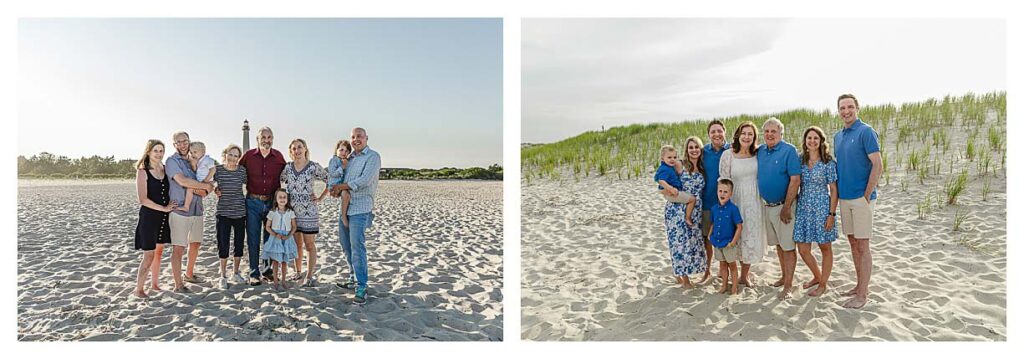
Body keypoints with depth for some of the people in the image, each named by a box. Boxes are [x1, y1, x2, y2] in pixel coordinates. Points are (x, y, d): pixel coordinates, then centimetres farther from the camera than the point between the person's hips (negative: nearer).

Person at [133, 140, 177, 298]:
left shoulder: (165, 170, 7)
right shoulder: (143, 172, -9)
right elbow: (143, 199, -15)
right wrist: (164, 208, -14)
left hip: (163, 218, 5)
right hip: (148, 217, -5)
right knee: (149, 255, -3)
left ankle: (154, 283, 27)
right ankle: (139, 289, 10)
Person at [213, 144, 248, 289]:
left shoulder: (242, 170, -2)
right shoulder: (217, 170, -3)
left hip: (240, 211, 1)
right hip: (223, 212, -1)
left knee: (239, 243, 9)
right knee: (223, 244, 0)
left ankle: (236, 273, 27)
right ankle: (223, 276, 17)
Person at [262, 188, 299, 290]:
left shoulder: (290, 212, 0)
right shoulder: (272, 213, -2)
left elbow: (294, 227, 2)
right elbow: (268, 227, 1)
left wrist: (288, 236, -14)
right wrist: (275, 234, -14)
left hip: (287, 239, 1)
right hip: (275, 239, -1)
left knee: (284, 261, 8)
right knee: (275, 261, 3)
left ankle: (283, 281, 19)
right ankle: (276, 281, 14)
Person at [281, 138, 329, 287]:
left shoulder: (314, 167, -6)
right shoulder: (287, 167, 5)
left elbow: (330, 181, -2)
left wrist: (320, 198, -4)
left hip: (308, 210, -3)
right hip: (291, 209, 4)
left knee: (309, 245, 0)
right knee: (296, 243, 13)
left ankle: (309, 276, 8)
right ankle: (298, 272, 28)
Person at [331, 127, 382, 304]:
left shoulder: (372, 156, -4)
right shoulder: (349, 158, 17)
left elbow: (365, 180, -17)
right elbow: (340, 179, 21)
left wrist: (342, 186, -9)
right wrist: (336, 190, -2)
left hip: (360, 209, -8)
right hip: (345, 207, 8)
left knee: (357, 247, -12)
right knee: (346, 245, 14)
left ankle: (361, 288, -7)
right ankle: (354, 279, 29)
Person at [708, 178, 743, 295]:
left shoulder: (733, 209, -18)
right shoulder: (714, 208, -2)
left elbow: (739, 226, -15)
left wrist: (733, 241, -16)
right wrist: (710, 235, 0)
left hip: (729, 244, -5)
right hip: (717, 243, 5)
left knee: (732, 265, 10)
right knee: (722, 264, 18)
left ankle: (735, 287, 25)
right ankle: (724, 285, 32)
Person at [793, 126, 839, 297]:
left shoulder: (828, 163, -5)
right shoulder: (800, 160, 5)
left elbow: (834, 190, -5)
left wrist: (832, 214, -10)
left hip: (822, 208, -4)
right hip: (803, 208, 4)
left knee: (825, 248, 9)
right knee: (802, 249, 6)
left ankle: (823, 283, 23)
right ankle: (817, 276, 32)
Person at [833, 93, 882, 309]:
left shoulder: (865, 132, -9)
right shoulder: (837, 136, 13)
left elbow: (877, 165, -14)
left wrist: (866, 195, -15)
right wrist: (837, 193, 11)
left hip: (861, 198, -7)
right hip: (844, 198, 7)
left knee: (862, 246, -2)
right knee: (853, 244, 14)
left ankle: (862, 295, 5)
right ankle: (860, 286, 25)